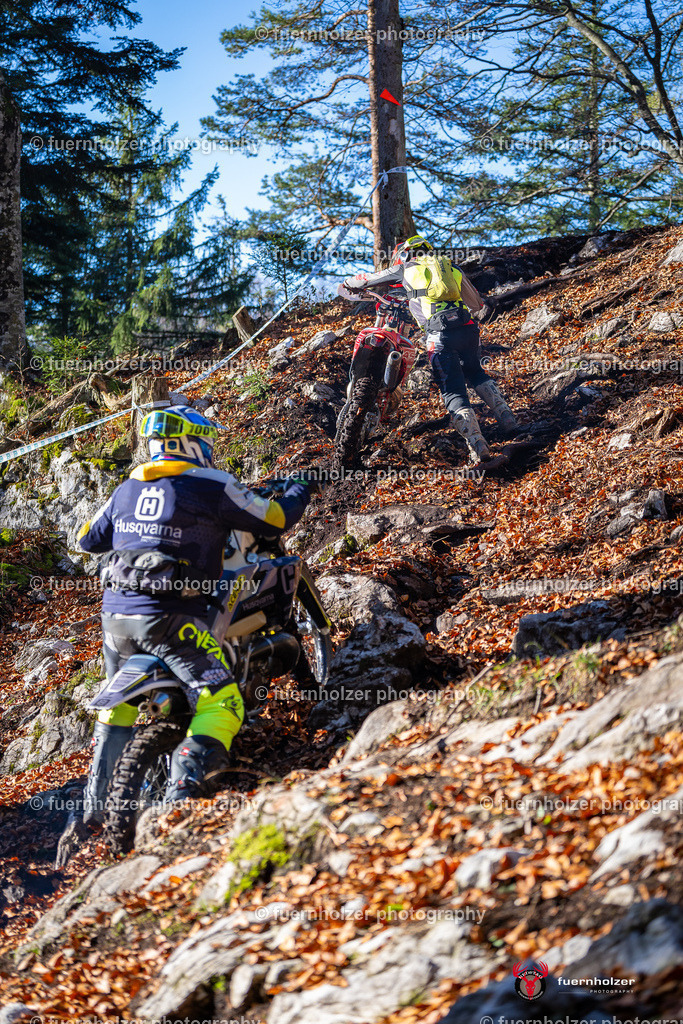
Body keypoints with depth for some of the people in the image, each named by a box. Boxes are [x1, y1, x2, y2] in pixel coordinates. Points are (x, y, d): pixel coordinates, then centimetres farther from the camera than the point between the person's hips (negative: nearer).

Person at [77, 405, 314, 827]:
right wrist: (298, 492, 23)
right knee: (222, 706, -7)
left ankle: (95, 803, 26)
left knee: (118, 704, 27)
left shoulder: (128, 488, 16)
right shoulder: (212, 485, -2)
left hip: (116, 613, 7)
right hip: (169, 617, -7)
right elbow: (274, 521, 2)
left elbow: (88, 539, 27)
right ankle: (182, 791, -26)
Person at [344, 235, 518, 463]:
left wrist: (350, 284, 50)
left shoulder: (407, 269, 15)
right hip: (468, 328, 5)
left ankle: (478, 446, -15)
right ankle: (508, 420, 19)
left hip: (440, 335, -5)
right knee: (475, 373, 29)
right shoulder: (450, 268, 25)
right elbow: (477, 303, 29)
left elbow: (370, 279, 30)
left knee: (454, 393, -1)